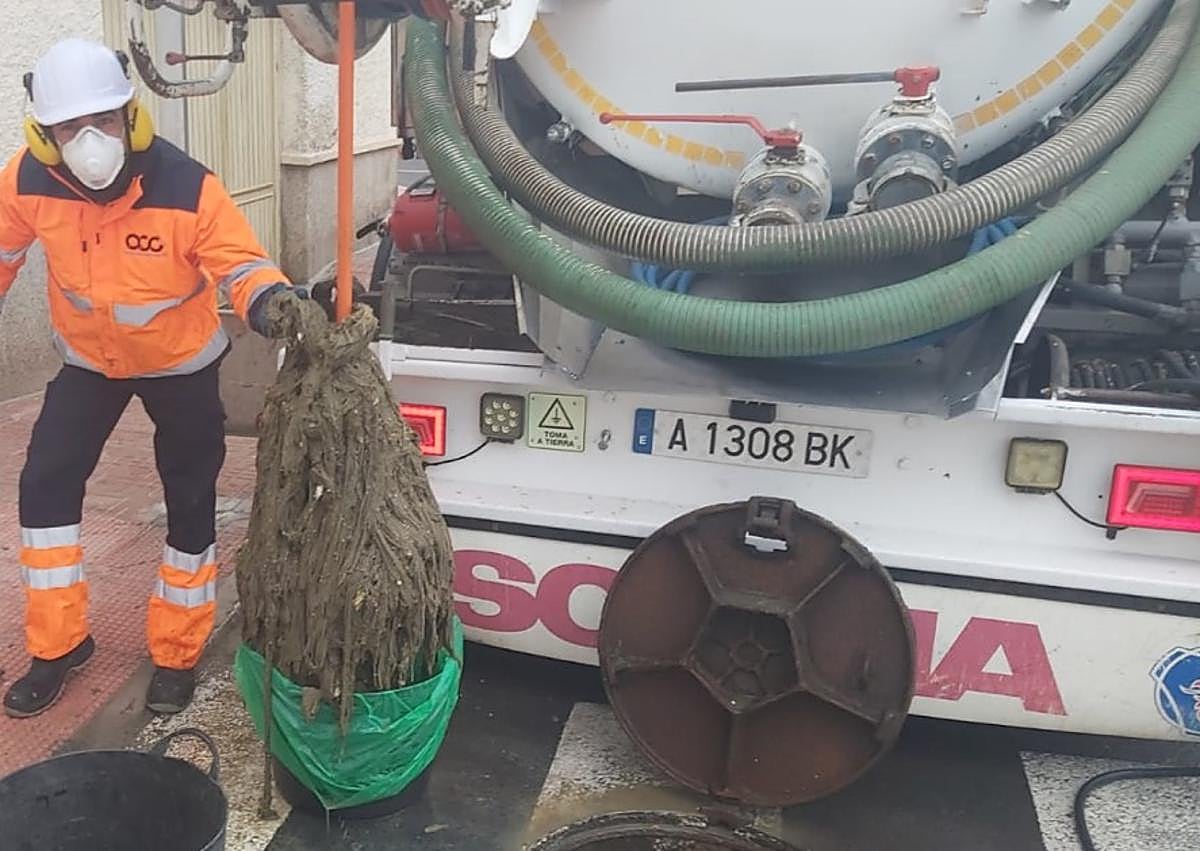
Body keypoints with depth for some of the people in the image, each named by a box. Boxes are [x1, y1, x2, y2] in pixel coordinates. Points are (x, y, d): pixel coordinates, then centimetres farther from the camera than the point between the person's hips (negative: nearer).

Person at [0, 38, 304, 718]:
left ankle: (177, 654, 20)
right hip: (88, 359, 3)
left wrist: (272, 301, -49)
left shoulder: (189, 189, -30)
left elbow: (240, 263, -26)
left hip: (182, 363, -3)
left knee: (190, 503, 2)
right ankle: (58, 646, 19)